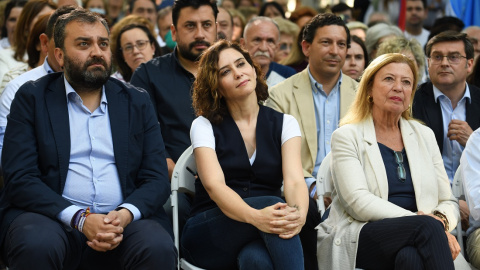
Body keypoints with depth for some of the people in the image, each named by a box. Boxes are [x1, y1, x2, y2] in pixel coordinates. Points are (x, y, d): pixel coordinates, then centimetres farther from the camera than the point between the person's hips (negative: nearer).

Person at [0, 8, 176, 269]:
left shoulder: (137, 102, 14)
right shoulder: (31, 98, 7)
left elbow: (157, 179, 8)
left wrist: (125, 214, -14)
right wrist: (80, 219, -18)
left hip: (124, 220, 1)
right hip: (52, 216, -1)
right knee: (37, 246, -35)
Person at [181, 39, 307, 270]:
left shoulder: (284, 124, 10)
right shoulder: (205, 126, 4)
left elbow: (294, 180, -7)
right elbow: (214, 185, -14)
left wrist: (299, 214, -34)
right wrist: (255, 217, -36)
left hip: (265, 239, 1)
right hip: (209, 236, -1)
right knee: (272, 204, -33)